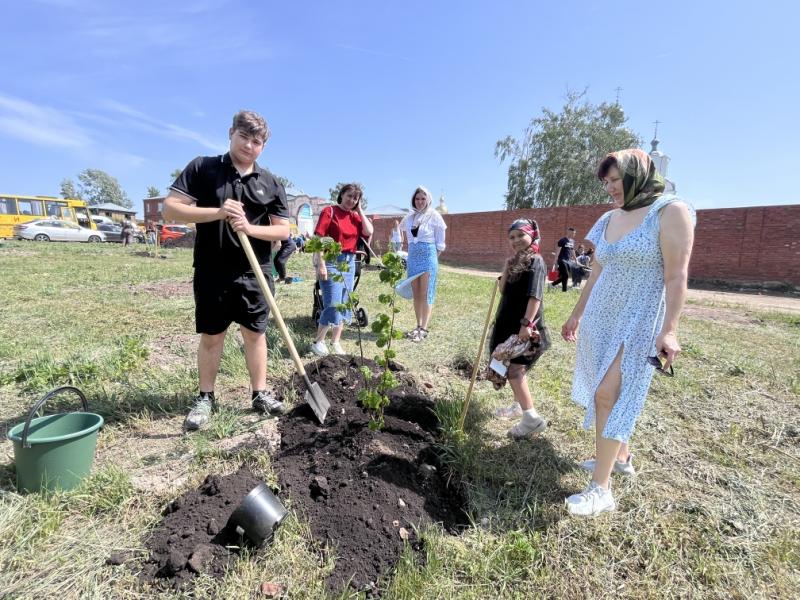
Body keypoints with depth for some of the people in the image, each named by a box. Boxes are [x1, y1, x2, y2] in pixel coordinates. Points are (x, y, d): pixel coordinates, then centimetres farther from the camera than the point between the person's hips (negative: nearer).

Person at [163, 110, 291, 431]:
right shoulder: (202, 168, 1)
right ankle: (205, 398, 23)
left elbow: (283, 230, 3)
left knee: (255, 332, 9)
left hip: (254, 272, 2)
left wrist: (250, 227, -15)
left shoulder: (270, 183, 6)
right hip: (212, 271, -1)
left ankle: (260, 393, 22)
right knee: (211, 335, 8)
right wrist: (217, 213, -19)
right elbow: (170, 209, -5)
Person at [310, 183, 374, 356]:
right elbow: (318, 239, -12)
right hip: (331, 261, -7)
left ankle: (335, 342, 20)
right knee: (333, 304, -9)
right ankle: (318, 342, 7)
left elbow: (369, 232, -4)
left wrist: (359, 211, 2)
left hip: (349, 262, 7)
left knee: (345, 304, 9)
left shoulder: (355, 216, 12)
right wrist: (320, 264, -19)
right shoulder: (329, 211, -5)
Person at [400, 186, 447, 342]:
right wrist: (413, 252, 13)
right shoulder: (409, 218, 10)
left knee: (426, 294, -4)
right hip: (413, 257, 5)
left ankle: (424, 329, -1)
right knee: (416, 294, 7)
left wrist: (433, 257, -2)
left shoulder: (434, 216, -3)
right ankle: (418, 326, 16)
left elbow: (440, 242, -1)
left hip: (428, 256, -5)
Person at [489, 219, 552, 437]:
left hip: (525, 323, -9)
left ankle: (532, 418, -9)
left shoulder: (536, 261, -12)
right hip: (510, 322, 9)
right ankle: (519, 404, 32)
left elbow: (535, 295, -21)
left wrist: (527, 323, -27)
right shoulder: (516, 261, 13)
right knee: (512, 368, 17)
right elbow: (503, 289, 7)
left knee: (514, 369, -12)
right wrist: (507, 266, -3)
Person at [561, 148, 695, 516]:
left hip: (638, 319, -7)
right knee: (612, 393, 14)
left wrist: (669, 329, -19)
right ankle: (620, 457, 33)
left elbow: (676, 276, -14)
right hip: (601, 316, 7)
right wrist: (577, 315, 18)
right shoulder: (609, 220, 11)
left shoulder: (671, 211, -9)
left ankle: (601, 489, -2)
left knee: (608, 395, -12)